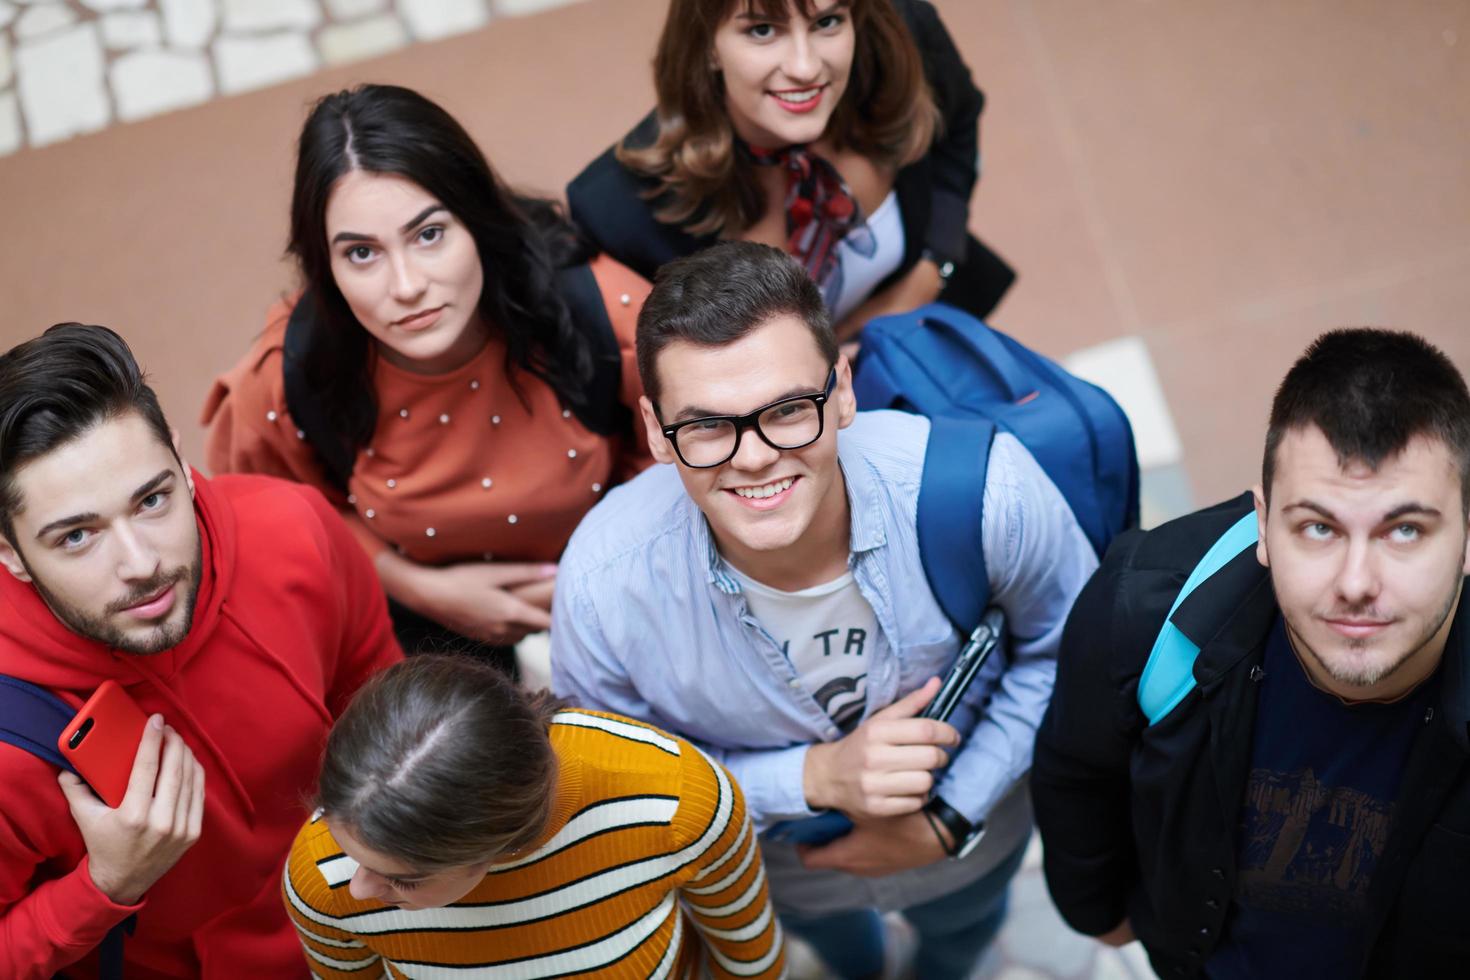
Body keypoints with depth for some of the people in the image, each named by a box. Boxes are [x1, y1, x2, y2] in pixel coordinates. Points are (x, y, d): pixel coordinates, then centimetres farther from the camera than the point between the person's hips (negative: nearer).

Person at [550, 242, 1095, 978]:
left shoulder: (986, 490, -39)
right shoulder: (603, 584, -40)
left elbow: (1064, 638, -17)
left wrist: (951, 816, -24)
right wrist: (814, 777, -38)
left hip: (971, 837, 0)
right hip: (778, 869, 0)